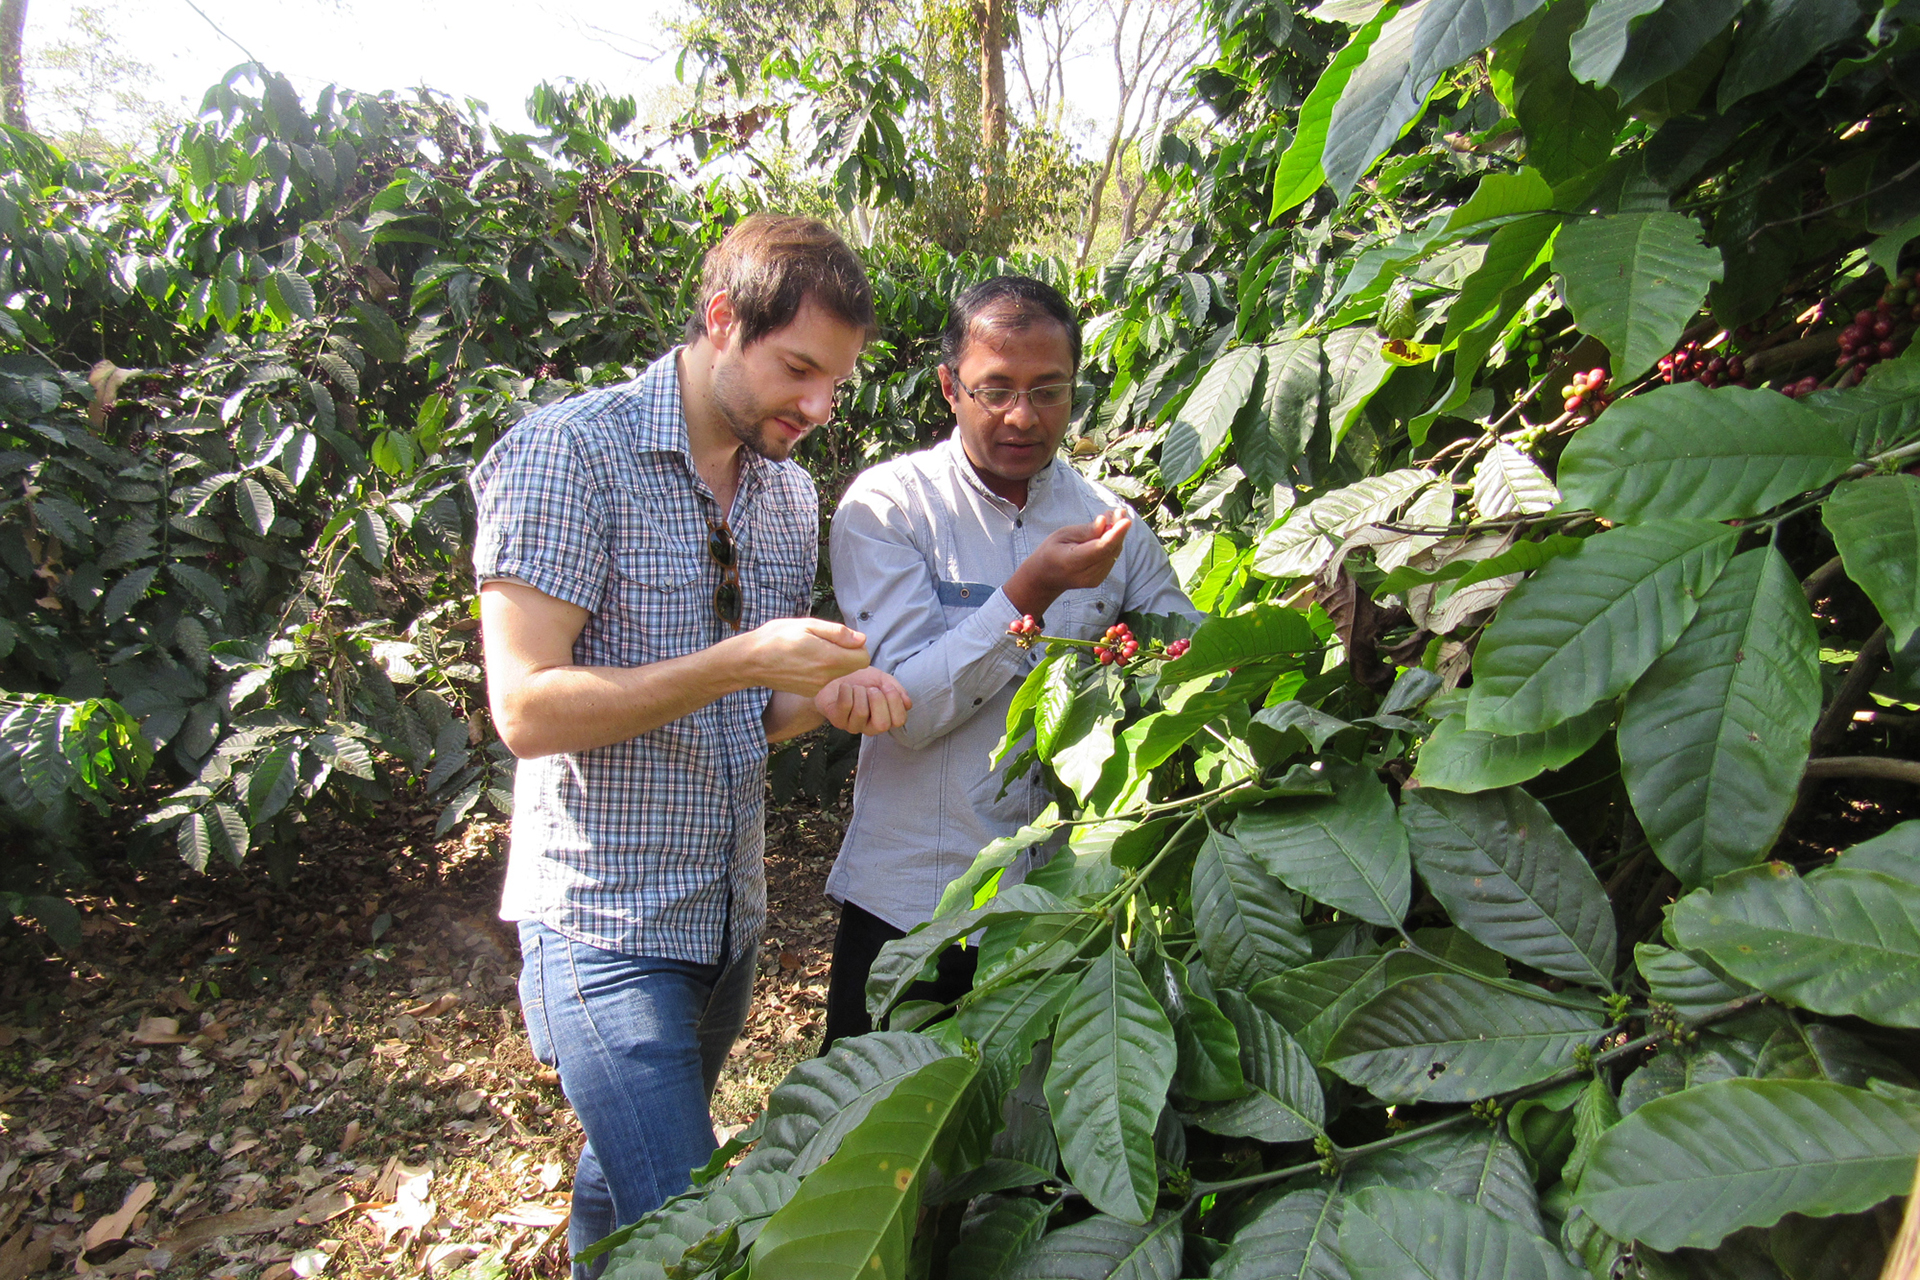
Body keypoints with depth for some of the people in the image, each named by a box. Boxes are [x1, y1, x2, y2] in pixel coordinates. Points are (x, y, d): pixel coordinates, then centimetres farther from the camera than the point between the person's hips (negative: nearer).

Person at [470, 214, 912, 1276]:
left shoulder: (788, 492, 7)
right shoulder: (570, 452, -14)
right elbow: (526, 708, -19)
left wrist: (830, 698, -8)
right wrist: (741, 663, -26)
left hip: (730, 912, 7)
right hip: (607, 918, -6)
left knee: (623, 1174, 23)